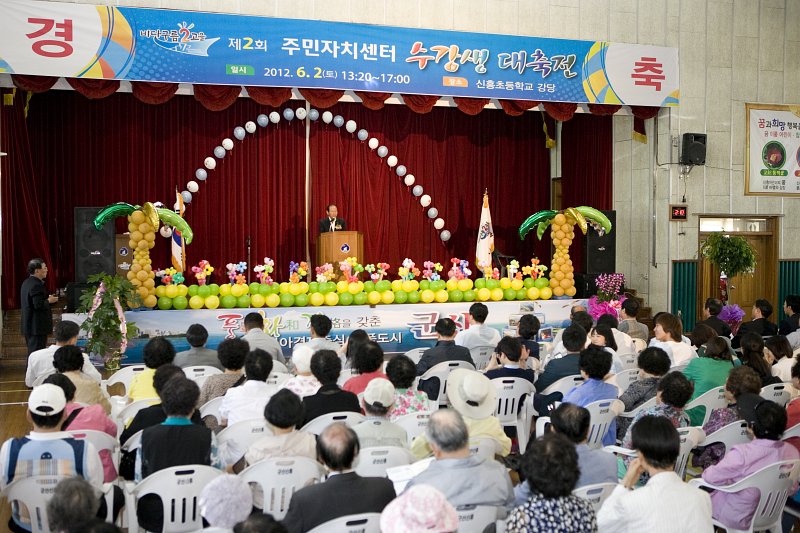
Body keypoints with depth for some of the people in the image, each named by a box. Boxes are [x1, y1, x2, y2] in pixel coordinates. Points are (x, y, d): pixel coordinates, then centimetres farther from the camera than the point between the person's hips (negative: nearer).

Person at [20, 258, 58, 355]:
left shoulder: (26, 283, 12)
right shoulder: (37, 285, -19)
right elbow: (38, 305, -25)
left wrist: (46, 298, 13)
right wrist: (49, 301, -9)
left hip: (29, 325, 10)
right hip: (37, 327, -10)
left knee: (32, 353, 16)